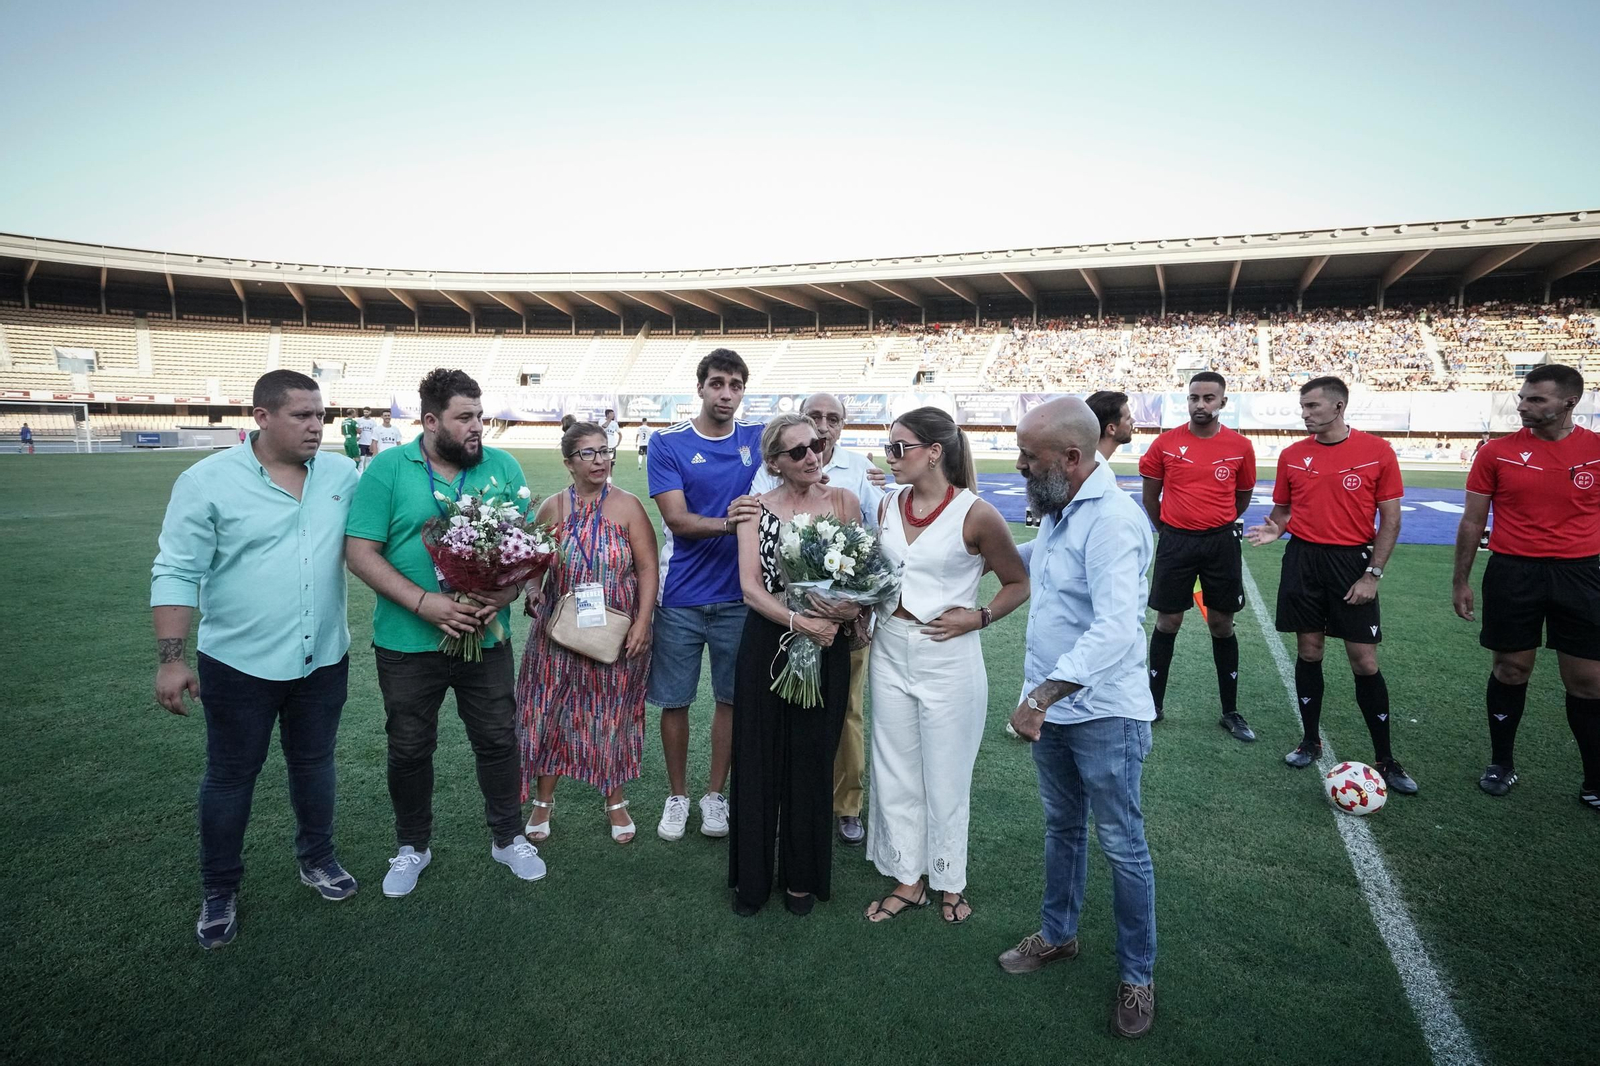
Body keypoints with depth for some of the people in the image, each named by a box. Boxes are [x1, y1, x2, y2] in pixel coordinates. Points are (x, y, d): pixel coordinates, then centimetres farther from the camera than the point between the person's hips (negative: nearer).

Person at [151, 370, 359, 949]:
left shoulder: (342, 474, -1)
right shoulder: (208, 480, -11)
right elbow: (177, 573, -11)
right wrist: (171, 659, -14)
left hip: (323, 658, 3)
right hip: (240, 662, -3)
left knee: (314, 762, 19)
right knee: (231, 775, 13)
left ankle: (317, 859, 39)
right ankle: (219, 891, 31)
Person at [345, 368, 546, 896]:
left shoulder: (504, 467, 1)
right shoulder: (388, 469, -7)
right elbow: (360, 552, -11)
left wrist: (508, 591, -16)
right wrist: (424, 602, -21)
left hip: (487, 638, 2)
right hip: (408, 641, -1)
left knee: (499, 741, 11)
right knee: (409, 749, 14)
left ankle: (508, 838, 33)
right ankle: (412, 847, 37)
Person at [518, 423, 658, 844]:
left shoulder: (628, 506, -6)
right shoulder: (552, 508, 0)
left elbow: (647, 568, -7)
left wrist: (642, 622, -13)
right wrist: (532, 594, -8)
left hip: (617, 634, -1)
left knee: (613, 716, 10)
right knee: (549, 714, 7)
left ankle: (615, 801, 29)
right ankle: (543, 801, 28)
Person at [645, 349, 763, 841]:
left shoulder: (760, 438, 3)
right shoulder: (668, 444, -4)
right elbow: (677, 520, -12)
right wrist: (726, 522, -31)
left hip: (739, 594, 2)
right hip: (681, 595, -1)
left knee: (731, 698, 10)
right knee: (674, 701, 9)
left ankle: (715, 794, 28)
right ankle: (677, 796, 28)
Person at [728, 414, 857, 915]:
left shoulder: (843, 500, 1)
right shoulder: (757, 509, 0)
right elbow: (750, 586, -8)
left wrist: (851, 607, -19)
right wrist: (799, 621, -20)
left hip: (825, 648, 0)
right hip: (766, 644, 0)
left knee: (812, 761, 10)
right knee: (758, 760, 8)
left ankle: (803, 876, 29)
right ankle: (753, 876, 27)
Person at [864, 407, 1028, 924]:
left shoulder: (976, 515, -13)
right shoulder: (890, 506, 2)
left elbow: (1019, 583, -3)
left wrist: (977, 617, -14)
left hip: (948, 658, -5)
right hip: (891, 650, 5)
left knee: (946, 778, 10)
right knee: (895, 773, 14)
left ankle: (950, 882, 32)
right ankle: (907, 879, 31)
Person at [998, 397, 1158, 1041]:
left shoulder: (1113, 520, -24)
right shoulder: (1057, 510, 4)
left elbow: (1115, 632, -33)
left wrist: (1041, 695, -34)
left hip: (1102, 715, -8)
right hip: (1050, 705, 8)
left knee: (1122, 847, 9)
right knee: (1061, 829, 23)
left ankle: (1137, 974, 28)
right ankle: (1057, 934, 42)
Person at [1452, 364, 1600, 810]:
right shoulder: (1497, 453, -1)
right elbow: (1472, 521, 5)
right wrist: (1461, 581, 5)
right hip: (1512, 573, 0)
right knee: (1511, 669, 8)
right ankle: (1501, 764, 24)